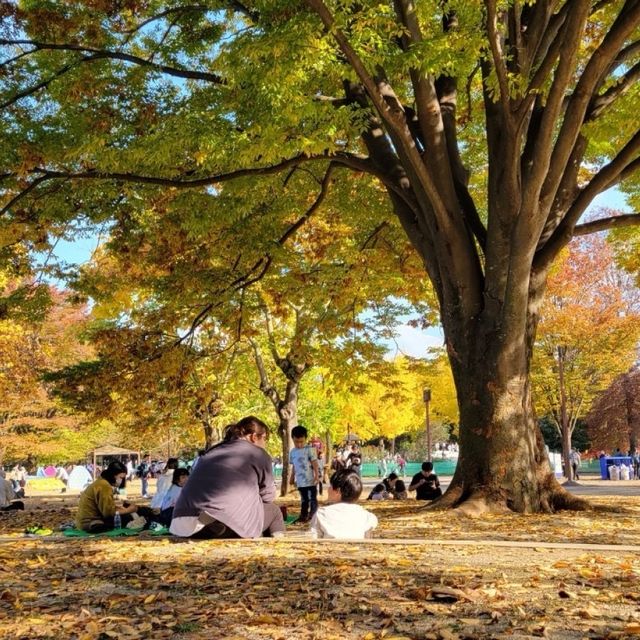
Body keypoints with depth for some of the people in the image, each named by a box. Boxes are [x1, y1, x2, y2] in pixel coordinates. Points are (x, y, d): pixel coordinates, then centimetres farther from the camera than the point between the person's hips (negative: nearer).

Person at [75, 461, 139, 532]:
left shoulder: (101, 482, 11)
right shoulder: (105, 486, -19)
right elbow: (109, 512, -21)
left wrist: (121, 508, 1)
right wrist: (128, 510, -10)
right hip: (90, 523, -10)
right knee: (126, 517, -15)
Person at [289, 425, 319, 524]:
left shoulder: (310, 449, -9)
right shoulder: (292, 452, 8)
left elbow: (315, 463, -10)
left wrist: (317, 476, -16)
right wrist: (292, 477, 20)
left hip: (311, 480, -5)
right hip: (300, 481, 5)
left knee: (313, 498, 1)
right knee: (304, 499, 15)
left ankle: (313, 516, 3)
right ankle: (303, 516, 22)